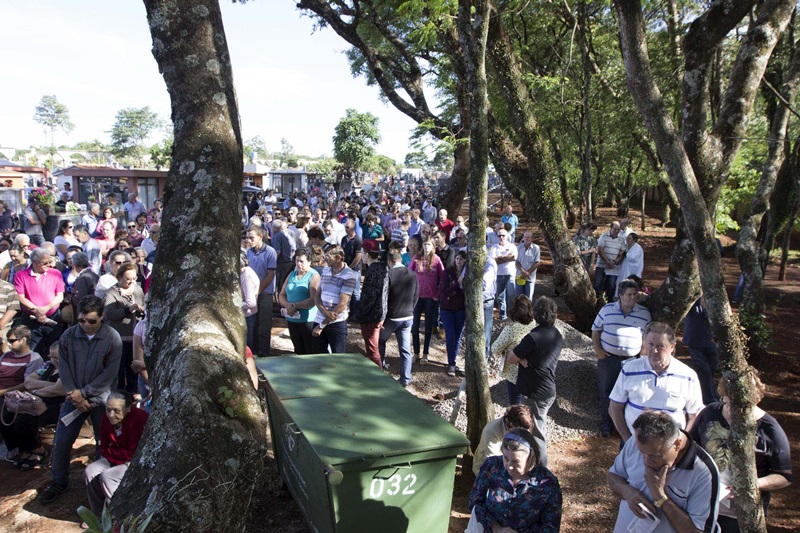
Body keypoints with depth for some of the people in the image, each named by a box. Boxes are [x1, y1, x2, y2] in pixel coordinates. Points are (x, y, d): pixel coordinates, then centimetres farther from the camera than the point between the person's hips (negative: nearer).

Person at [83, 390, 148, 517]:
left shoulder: (137, 420, -30)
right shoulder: (107, 418, -8)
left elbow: (134, 454, -26)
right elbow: (104, 449, 2)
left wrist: (110, 451, -13)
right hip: (116, 459, 8)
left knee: (107, 476, -23)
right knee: (90, 472, -9)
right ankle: (100, 514, 6)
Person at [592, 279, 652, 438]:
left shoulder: (644, 313, 0)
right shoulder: (607, 309, -1)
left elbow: (647, 337, 6)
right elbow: (596, 329, 7)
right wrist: (597, 349, -4)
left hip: (631, 360, 0)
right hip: (608, 358, 0)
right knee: (606, 391, 9)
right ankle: (607, 422, 26)